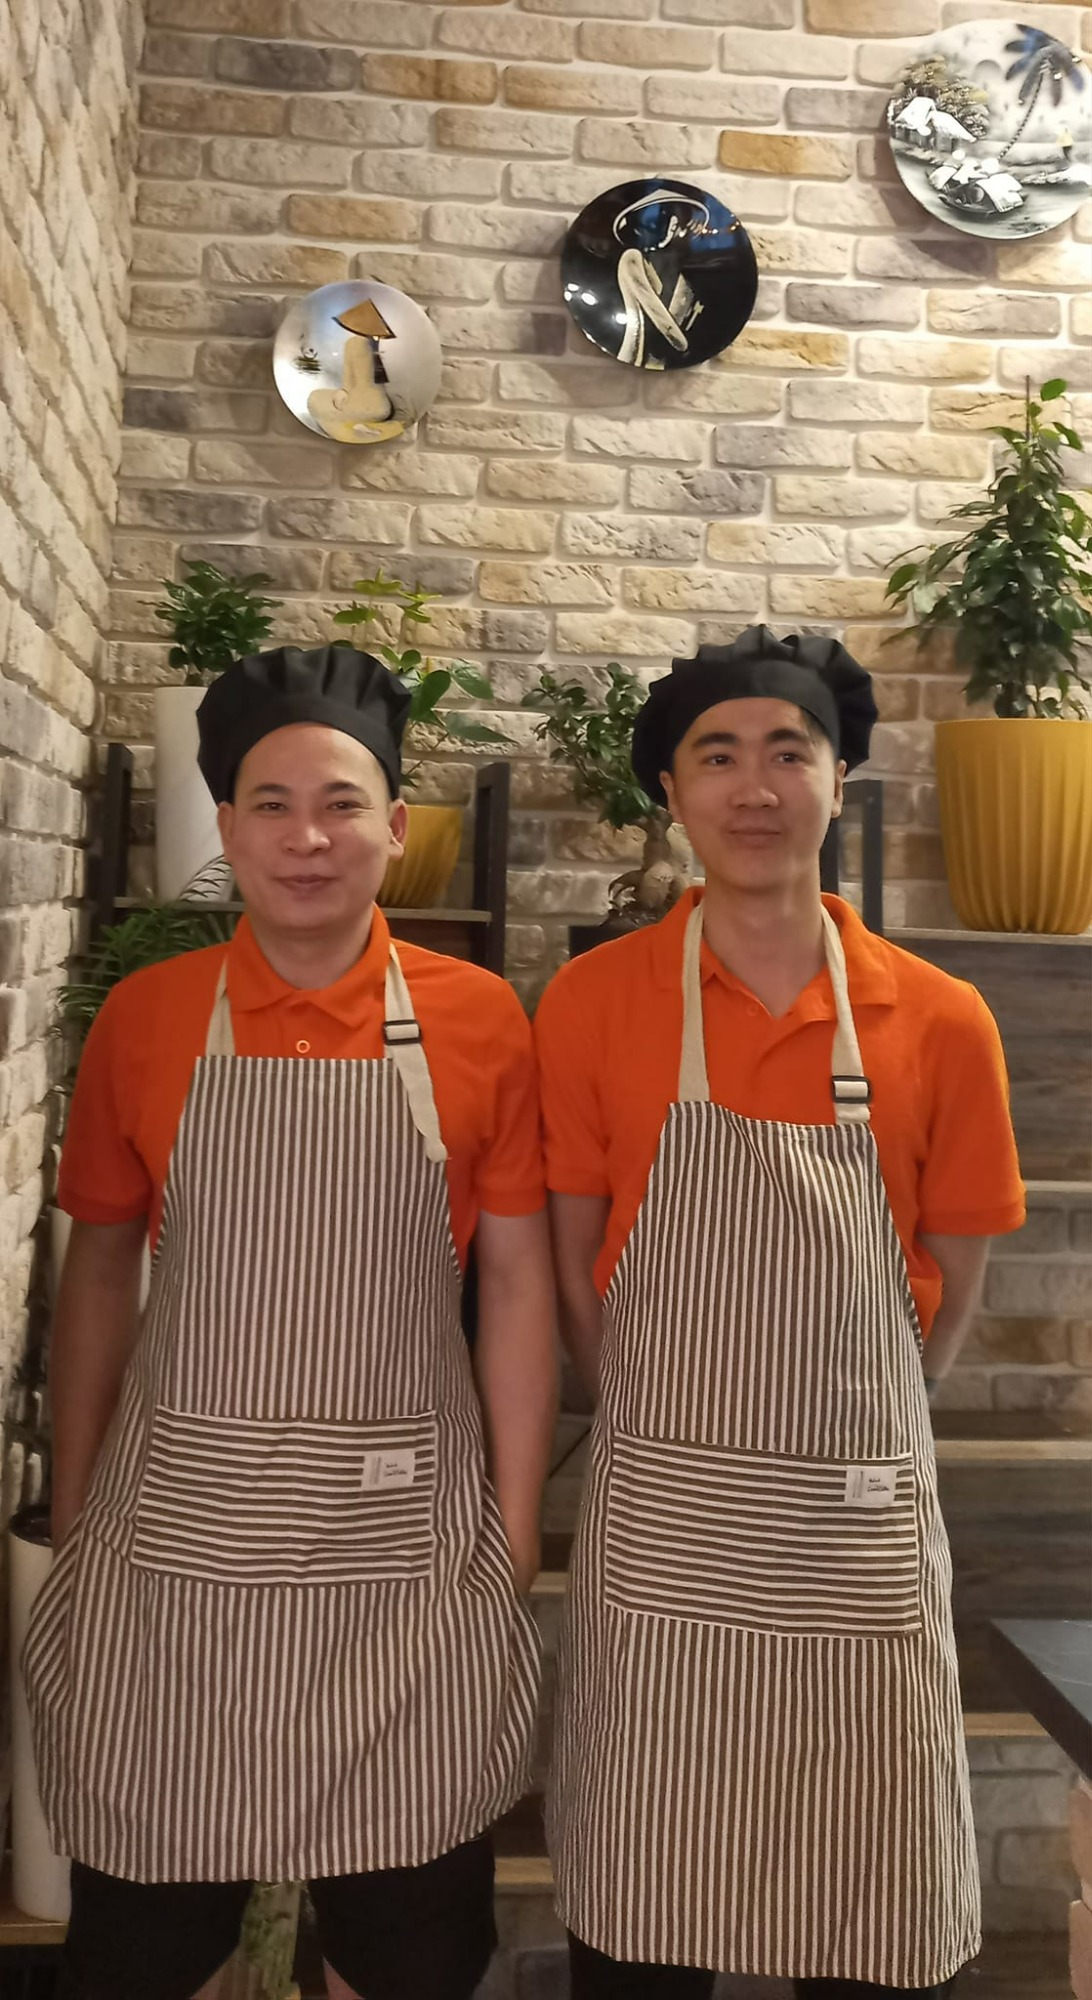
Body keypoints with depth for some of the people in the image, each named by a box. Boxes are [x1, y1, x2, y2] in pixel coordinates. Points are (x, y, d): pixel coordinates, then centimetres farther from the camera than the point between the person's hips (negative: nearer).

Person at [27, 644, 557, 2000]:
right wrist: (71, 1523, 7)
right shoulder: (143, 1019, -1)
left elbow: (518, 1285, -1)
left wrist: (514, 1540, -1)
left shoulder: (477, 1020, -4)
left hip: (406, 1535, 0)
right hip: (175, 1529, 1)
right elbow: (98, 1272, 6)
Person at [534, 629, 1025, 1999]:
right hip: (660, 1524, 0)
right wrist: (670, 1429, 5)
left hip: (865, 1527, 1)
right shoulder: (593, 1002, -4)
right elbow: (572, 1262, 2)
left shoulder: (941, 1024, -2)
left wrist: (840, 1434, 8)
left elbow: (951, 1282, 6)